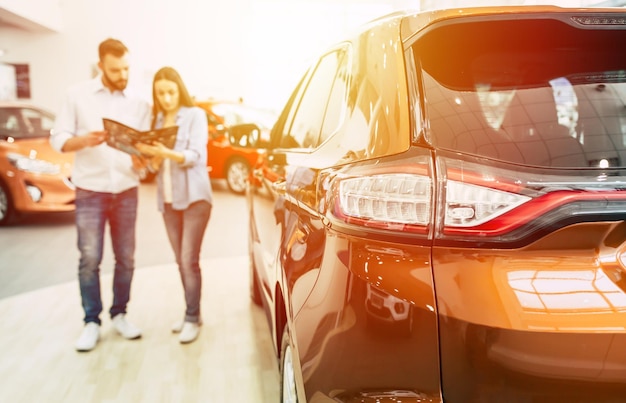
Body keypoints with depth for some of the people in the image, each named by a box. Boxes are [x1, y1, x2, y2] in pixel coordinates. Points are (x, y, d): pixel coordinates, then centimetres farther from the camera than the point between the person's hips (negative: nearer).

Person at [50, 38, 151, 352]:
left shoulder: (139, 105, 5)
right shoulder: (78, 95, 0)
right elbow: (58, 139, -2)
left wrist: (142, 160, -19)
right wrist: (84, 140, -22)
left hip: (127, 192, 2)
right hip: (90, 191, -2)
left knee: (126, 258, 7)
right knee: (89, 260, 0)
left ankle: (119, 314, 22)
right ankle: (91, 322, 13)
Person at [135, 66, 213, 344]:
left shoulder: (195, 115, -4)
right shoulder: (156, 120, 11)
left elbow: (195, 156, -15)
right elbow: (154, 162, 8)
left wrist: (168, 153, -32)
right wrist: (151, 158, -14)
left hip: (194, 196, -5)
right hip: (167, 199, 5)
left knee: (190, 260, -7)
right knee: (180, 261, 9)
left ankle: (192, 318, 2)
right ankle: (191, 313, 20)